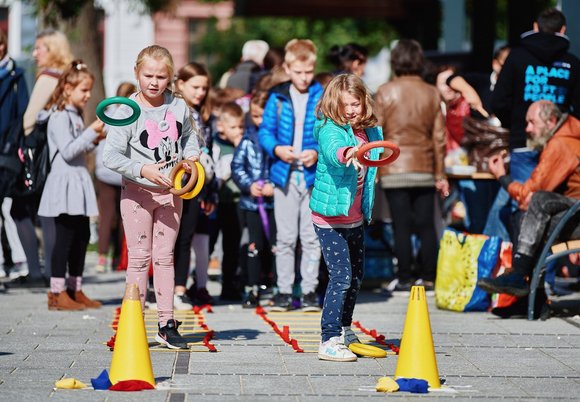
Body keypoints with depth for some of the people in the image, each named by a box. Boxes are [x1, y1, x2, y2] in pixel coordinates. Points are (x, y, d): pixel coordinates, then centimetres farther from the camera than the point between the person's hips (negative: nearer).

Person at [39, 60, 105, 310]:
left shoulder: (75, 116, 17)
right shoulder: (59, 117, -12)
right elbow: (68, 151, -20)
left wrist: (94, 140, 8)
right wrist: (91, 131, -20)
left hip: (78, 182, 10)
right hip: (65, 183, -10)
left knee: (82, 236, 10)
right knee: (65, 237, -8)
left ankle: (75, 290, 17)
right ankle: (57, 294, -5)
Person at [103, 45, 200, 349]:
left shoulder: (179, 107, 0)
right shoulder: (127, 111, -13)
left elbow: (189, 137, 19)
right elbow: (110, 156, -18)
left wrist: (191, 157, -2)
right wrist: (143, 170, -29)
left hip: (171, 191, 4)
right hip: (137, 191, -3)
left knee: (164, 256, 9)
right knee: (139, 256, 0)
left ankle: (166, 324, 14)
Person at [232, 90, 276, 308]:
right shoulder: (248, 139, 5)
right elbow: (237, 166, 7)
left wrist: (275, 186, -15)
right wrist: (248, 185, -6)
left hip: (276, 201, -3)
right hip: (251, 202, 3)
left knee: (276, 246, 0)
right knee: (255, 246, 9)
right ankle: (251, 291, 16)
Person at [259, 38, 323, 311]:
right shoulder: (277, 97, 4)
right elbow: (265, 131, 5)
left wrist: (318, 153, -17)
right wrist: (276, 149, -13)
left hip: (315, 176, -1)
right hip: (285, 175, 1)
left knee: (311, 237, 4)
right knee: (285, 237, 5)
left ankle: (310, 289, 12)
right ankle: (284, 290, 12)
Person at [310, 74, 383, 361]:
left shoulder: (370, 131, 4)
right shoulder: (330, 130, -17)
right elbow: (332, 152, -41)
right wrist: (347, 152, -61)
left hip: (356, 218, 8)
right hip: (330, 219, -8)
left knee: (356, 276, 19)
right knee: (341, 276, -15)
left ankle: (344, 330, 37)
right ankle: (329, 341, -12)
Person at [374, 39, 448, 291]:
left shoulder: (385, 92, -4)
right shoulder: (431, 93, 4)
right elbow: (439, 137, 6)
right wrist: (440, 174, 13)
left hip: (394, 170, -2)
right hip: (424, 169, 2)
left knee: (401, 226, 0)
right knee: (426, 225, 7)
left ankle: (405, 278, 2)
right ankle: (428, 277, 8)